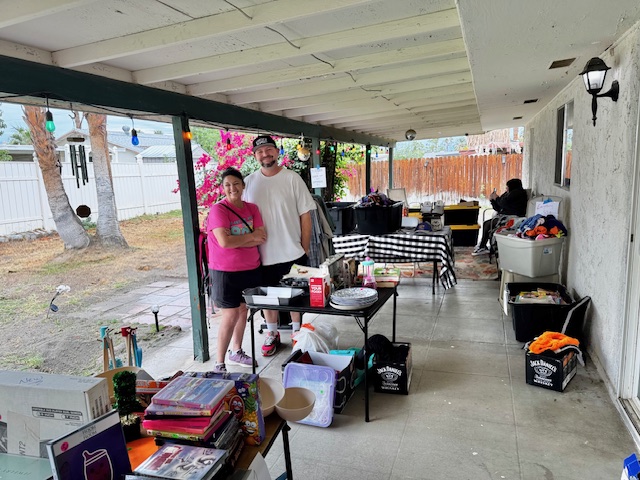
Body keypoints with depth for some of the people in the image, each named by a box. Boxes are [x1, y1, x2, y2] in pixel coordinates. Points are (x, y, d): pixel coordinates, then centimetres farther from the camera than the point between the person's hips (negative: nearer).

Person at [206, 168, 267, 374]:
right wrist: (251, 236, -13)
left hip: (251, 269, 6)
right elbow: (224, 242, -24)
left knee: (243, 310, 16)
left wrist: (235, 240, -17)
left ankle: (236, 352, 35)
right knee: (230, 316, -3)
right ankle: (219, 363, 9)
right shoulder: (218, 209, -12)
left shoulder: (252, 208, 4)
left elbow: (262, 238, -7)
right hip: (226, 272, -6)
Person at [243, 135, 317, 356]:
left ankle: (297, 332, 31)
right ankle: (272, 334, 33)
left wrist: (305, 248, -4)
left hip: (292, 253, -2)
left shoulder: (292, 178, -5)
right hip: (263, 254, 2)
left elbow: (305, 215, -4)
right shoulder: (249, 182, 3)